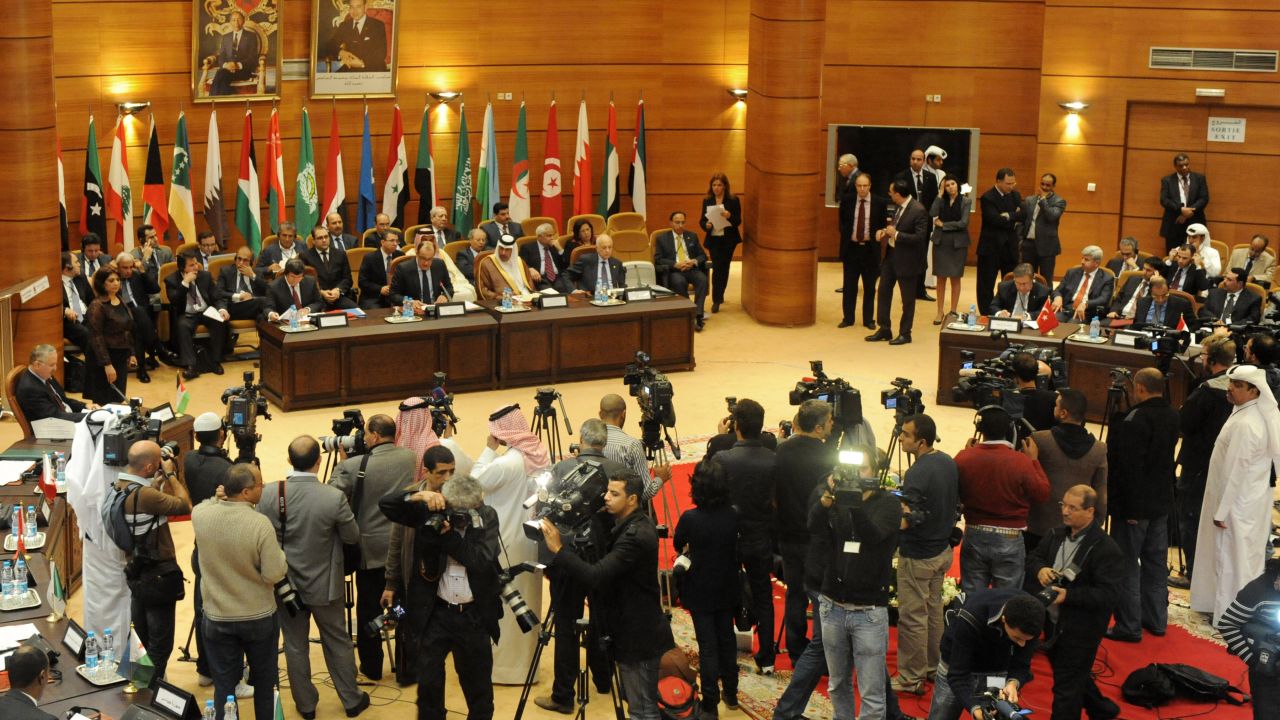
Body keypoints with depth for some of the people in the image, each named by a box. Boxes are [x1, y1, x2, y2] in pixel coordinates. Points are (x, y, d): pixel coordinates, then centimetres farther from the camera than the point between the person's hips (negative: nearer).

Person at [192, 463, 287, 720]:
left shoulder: (201, 515, -12)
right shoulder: (261, 524, -24)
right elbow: (274, 574, -18)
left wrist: (220, 498, 3)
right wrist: (278, 553, -1)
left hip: (217, 619, 2)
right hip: (260, 618, -2)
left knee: (224, 687, 13)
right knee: (265, 684, 19)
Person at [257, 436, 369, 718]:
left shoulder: (269, 494, -16)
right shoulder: (334, 497, -22)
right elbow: (353, 537, -9)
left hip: (286, 583, 1)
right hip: (324, 584, -1)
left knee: (295, 646, 15)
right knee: (337, 642, 17)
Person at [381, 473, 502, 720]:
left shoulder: (488, 517, -5)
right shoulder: (430, 512, -6)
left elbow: (482, 561, -17)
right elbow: (386, 505, -11)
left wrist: (450, 534, -24)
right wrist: (418, 496, -27)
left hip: (475, 616, 0)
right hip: (436, 613, 0)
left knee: (478, 682, 14)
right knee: (428, 682, 7)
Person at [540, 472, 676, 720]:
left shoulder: (636, 535, -25)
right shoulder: (631, 525, 7)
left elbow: (595, 577, -32)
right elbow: (607, 572, 11)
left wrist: (557, 549, -31)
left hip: (638, 635, -10)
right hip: (632, 630, 10)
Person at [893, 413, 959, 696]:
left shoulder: (917, 474, -26)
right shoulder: (949, 463, 2)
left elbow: (910, 520, -27)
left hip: (917, 556, -9)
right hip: (942, 549, 9)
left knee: (912, 617, 1)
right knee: (933, 609, 20)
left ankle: (911, 678, 8)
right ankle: (932, 666, 32)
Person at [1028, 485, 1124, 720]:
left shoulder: (1106, 549, -21)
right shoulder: (1057, 535, 2)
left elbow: (1112, 594, -25)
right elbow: (1033, 558, 12)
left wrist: (1069, 595, -29)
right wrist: (1040, 569, -13)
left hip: (1080, 631, -8)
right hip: (1054, 623, 8)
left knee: (1066, 686, 2)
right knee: (1077, 675, 27)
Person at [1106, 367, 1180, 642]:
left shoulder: (1134, 420, -22)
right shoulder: (1172, 416, 4)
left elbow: (1129, 466, -23)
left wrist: (1129, 507, -16)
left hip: (1134, 504, -8)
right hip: (1162, 501, 8)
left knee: (1127, 565, 0)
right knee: (1156, 562, 17)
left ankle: (1129, 626, 3)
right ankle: (1156, 619, 26)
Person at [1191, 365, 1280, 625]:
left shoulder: (1244, 424, -26)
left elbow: (1235, 471, -24)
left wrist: (1221, 511, -19)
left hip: (1237, 505, -9)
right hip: (1253, 501, 9)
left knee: (1231, 559, 2)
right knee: (1246, 557, 17)